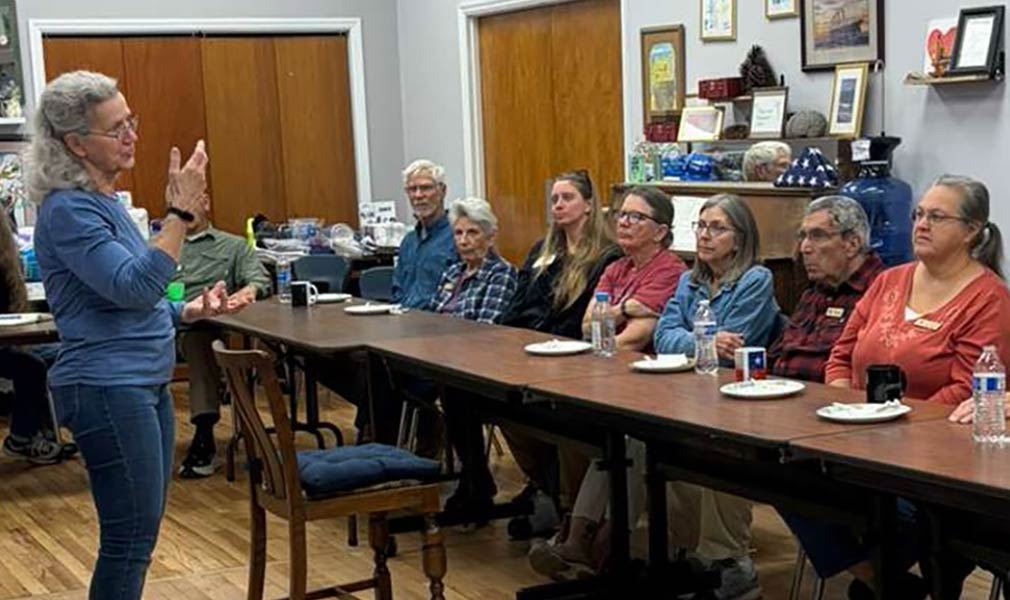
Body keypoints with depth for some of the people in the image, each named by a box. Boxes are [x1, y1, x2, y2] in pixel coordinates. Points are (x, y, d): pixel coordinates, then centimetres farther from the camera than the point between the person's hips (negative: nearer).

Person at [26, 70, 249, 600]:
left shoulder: (105, 201, 14)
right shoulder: (66, 210, -15)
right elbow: (133, 287, -26)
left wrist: (190, 311, 9)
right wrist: (181, 212, -28)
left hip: (145, 382, 10)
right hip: (107, 389, -10)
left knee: (139, 533, 15)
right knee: (130, 538, -4)